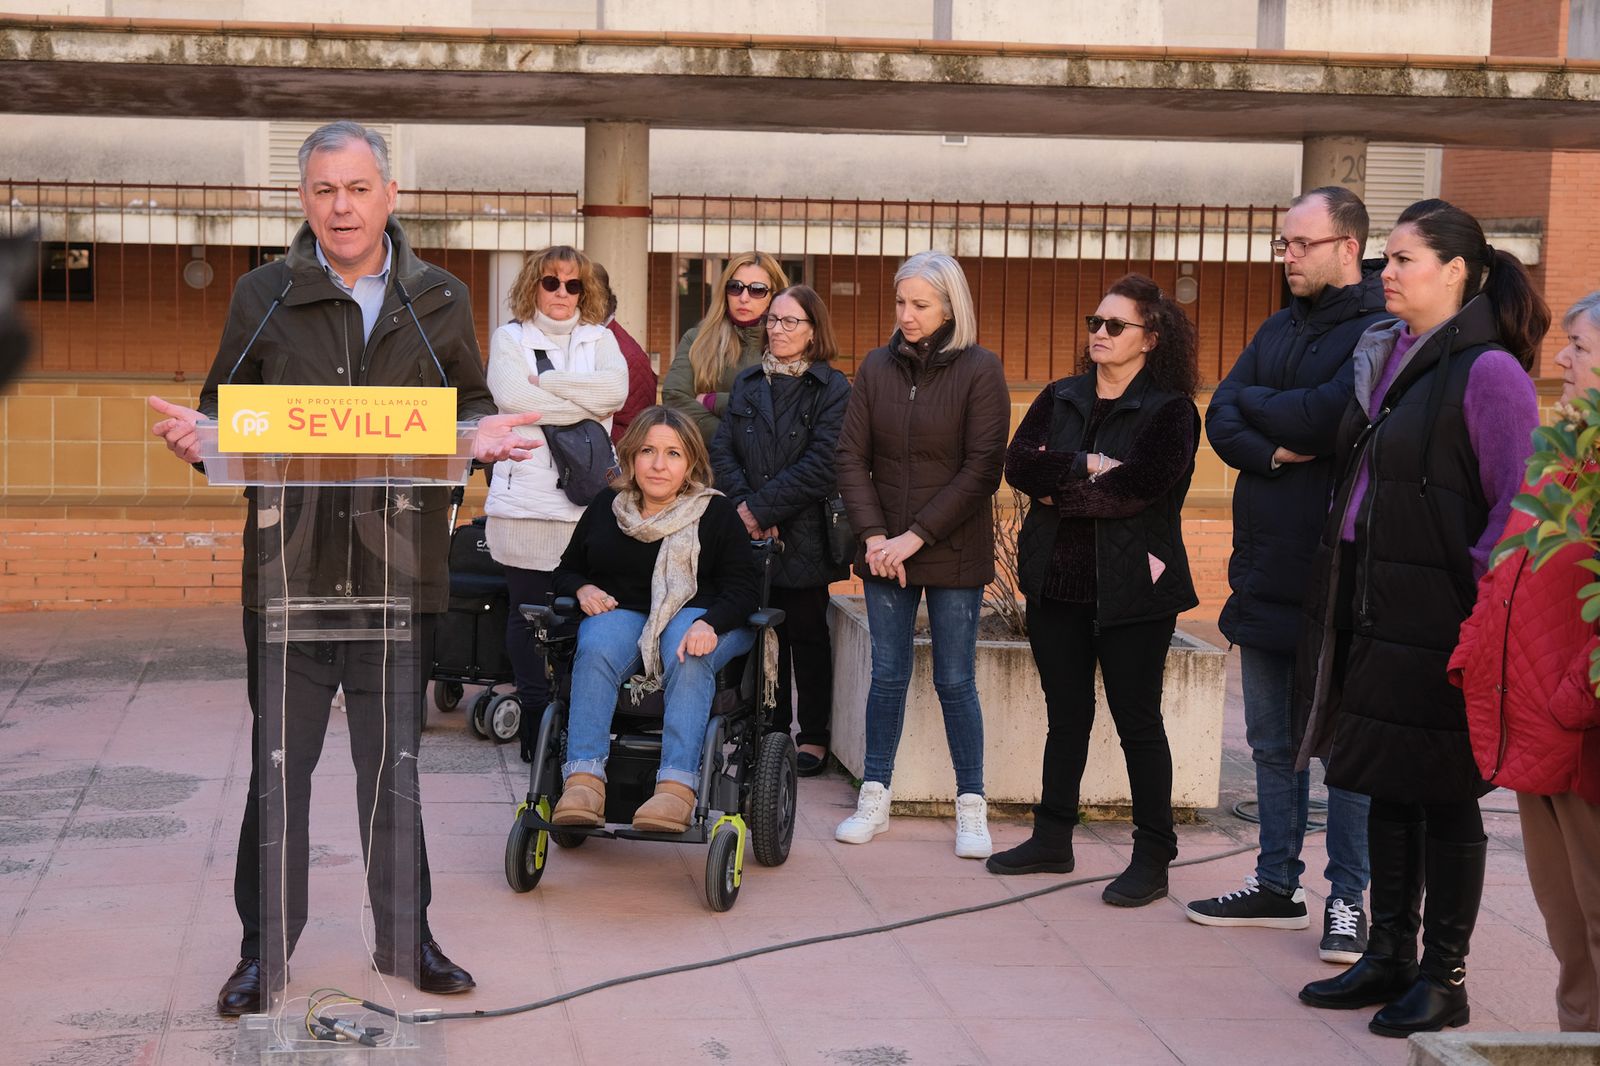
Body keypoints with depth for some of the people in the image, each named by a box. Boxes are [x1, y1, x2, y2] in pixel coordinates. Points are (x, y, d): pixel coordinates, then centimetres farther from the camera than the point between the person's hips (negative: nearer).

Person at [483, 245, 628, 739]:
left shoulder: (599, 338, 17)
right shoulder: (510, 337, 10)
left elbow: (616, 388, -4)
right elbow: (512, 396, -10)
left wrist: (547, 382, -7)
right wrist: (585, 406, -6)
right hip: (526, 493, -1)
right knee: (528, 610, 0)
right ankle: (533, 714, 9)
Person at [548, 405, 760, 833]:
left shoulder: (716, 513, 3)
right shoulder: (606, 507, 11)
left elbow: (743, 586, -4)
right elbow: (567, 571, 20)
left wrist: (709, 624, -23)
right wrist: (583, 589, -5)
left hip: (697, 617, -2)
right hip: (621, 613, 2)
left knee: (689, 659, -37)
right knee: (595, 649, -33)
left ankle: (677, 786, -47)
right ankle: (583, 779, -42)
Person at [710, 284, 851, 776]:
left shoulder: (833, 389, -5)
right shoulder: (746, 382, 11)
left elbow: (820, 468, -14)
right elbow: (722, 451, 3)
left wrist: (761, 507, -15)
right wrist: (744, 505, -12)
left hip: (803, 537, -4)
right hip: (751, 535, 4)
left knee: (807, 634, 4)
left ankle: (814, 738, 12)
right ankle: (772, 731, 20)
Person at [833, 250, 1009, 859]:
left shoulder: (979, 370, -6)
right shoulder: (877, 368, 4)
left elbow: (982, 468, -11)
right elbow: (851, 457, 3)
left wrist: (918, 536, -14)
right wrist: (874, 536, -9)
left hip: (953, 551, -3)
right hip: (884, 551, 3)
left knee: (955, 681, 2)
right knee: (888, 675, 8)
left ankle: (971, 807, 11)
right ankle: (874, 798, 16)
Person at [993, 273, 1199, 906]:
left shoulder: (1170, 410, -5)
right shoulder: (1060, 399, 12)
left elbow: (1140, 486, -20)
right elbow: (1018, 464, -2)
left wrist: (1058, 492, -11)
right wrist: (1088, 467, -16)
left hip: (1130, 588, -5)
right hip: (1057, 585, 5)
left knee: (1138, 720, 0)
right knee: (1066, 714, 13)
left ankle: (1153, 858, 7)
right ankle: (1053, 839, 23)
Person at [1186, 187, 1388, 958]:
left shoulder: (1382, 332, -10)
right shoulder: (1278, 329, 15)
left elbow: (1329, 417, -22)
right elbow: (1221, 421, 6)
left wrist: (1256, 404, -4)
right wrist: (1276, 450, -14)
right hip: (1266, 568, 8)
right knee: (1272, 739, 14)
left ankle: (1349, 898, 8)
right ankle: (1276, 884, 24)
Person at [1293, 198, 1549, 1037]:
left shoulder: (1488, 371, -13)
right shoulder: (1385, 357, 11)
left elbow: (1518, 504, -14)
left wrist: (1474, 598, -14)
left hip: (1440, 623, -8)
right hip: (1374, 612, 8)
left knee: (1442, 794, 1)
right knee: (1387, 786, 14)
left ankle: (1445, 978, 11)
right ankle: (1389, 956, 25)